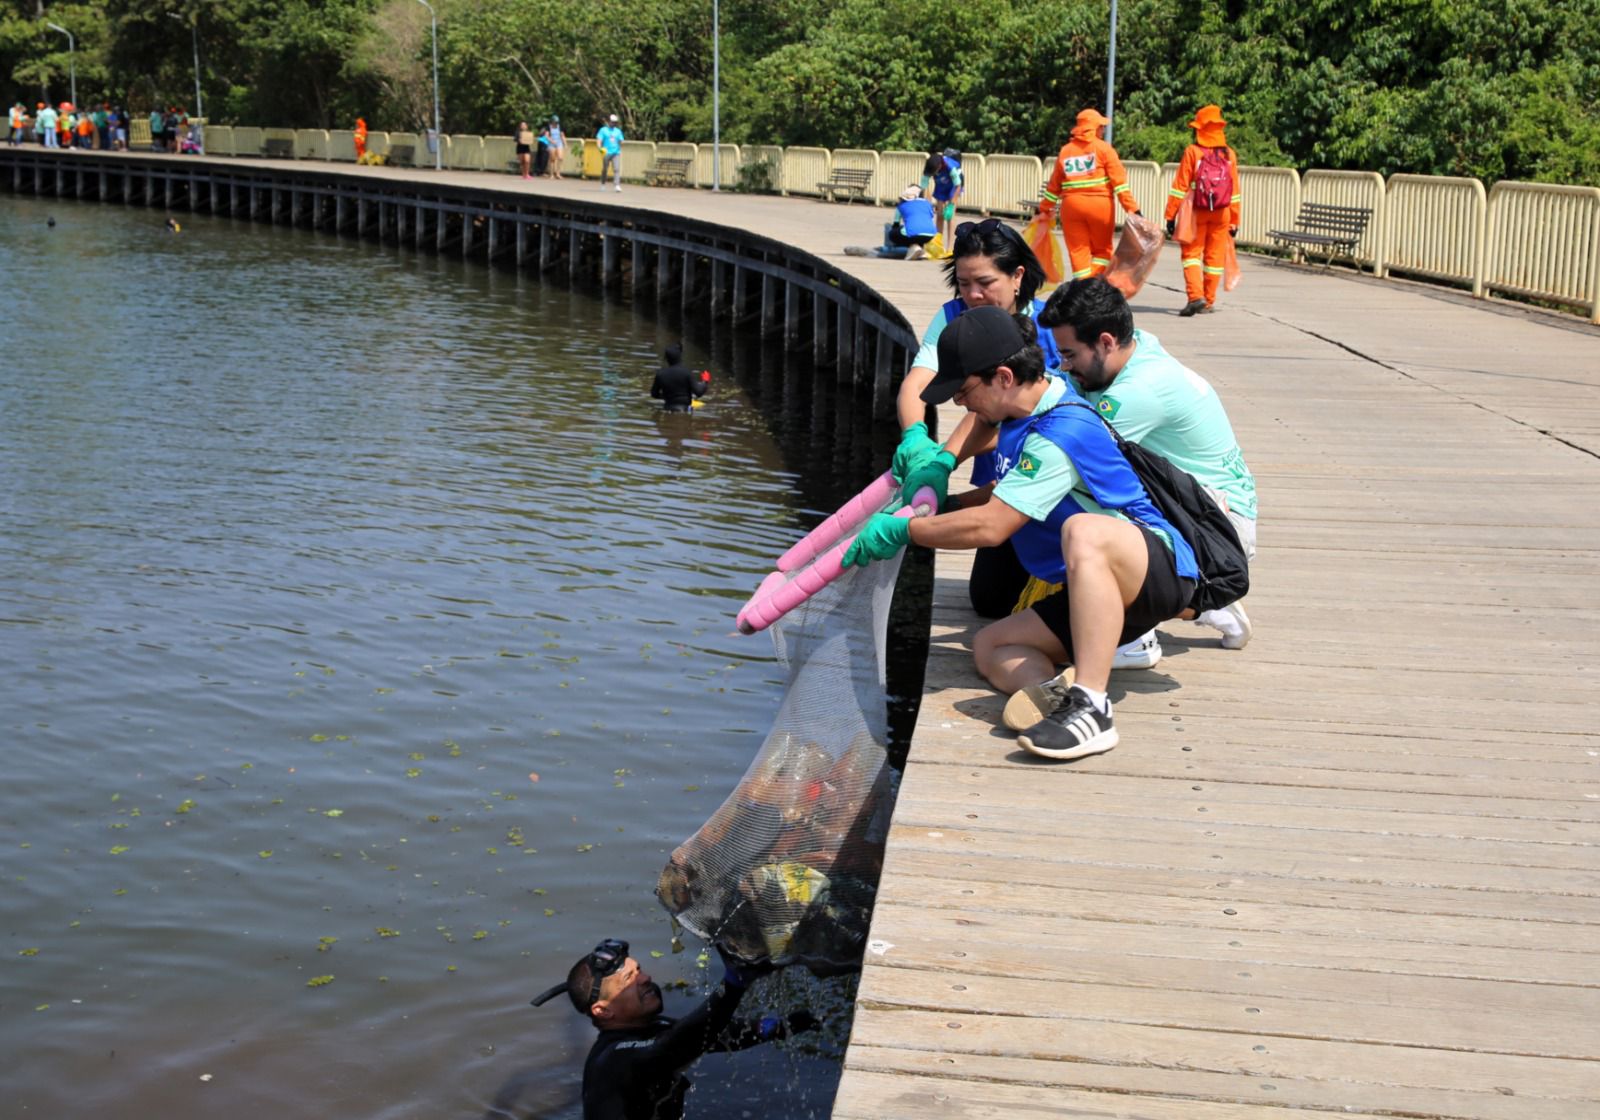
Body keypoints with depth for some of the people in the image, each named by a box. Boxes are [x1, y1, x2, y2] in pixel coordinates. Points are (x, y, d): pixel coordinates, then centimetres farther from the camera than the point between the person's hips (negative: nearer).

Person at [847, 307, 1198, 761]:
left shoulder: (1060, 434, -23)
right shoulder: (1024, 416, 9)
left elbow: (989, 527, -24)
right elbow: (1008, 497, 27)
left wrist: (903, 530, -13)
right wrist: (939, 504, 16)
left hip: (1160, 570, -10)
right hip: (1095, 593, 10)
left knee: (1083, 532, -42)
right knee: (989, 646, -1)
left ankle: (1091, 709, -45)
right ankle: (1048, 693, -32)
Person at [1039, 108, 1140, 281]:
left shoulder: (1065, 151, 11)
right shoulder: (1103, 148, -1)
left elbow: (1054, 185, 17)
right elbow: (1119, 181, -8)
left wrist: (1045, 208, 30)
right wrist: (1132, 208, -9)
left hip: (1071, 205, 3)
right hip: (1100, 204, -3)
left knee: (1078, 251, 7)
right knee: (1102, 249, 11)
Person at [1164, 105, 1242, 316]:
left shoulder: (1192, 152, -6)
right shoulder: (1229, 154, 4)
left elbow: (1180, 187, -8)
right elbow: (1235, 192, 6)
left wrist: (1170, 215, -5)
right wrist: (1234, 221, 11)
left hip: (1197, 212, -3)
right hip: (1222, 214, 3)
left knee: (1192, 253, 2)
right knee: (1214, 256, 9)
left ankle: (1195, 296, -16)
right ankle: (1209, 302, 13)